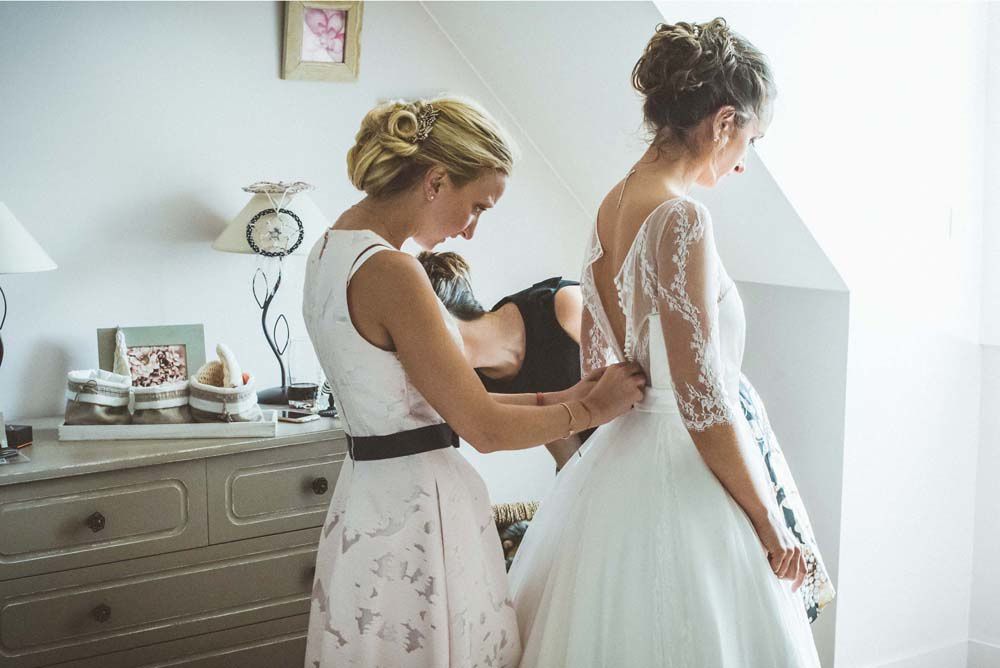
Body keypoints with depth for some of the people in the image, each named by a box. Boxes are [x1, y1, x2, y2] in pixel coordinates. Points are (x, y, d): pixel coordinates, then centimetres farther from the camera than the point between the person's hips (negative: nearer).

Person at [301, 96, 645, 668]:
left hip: (373, 493, 10)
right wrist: (589, 411, -3)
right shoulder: (389, 272, -21)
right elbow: (485, 428, -17)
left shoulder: (335, 249, 8)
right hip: (417, 508, -10)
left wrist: (553, 399, 10)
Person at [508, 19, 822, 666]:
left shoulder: (613, 204, 6)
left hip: (618, 461, 9)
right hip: (679, 482, -9)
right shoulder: (680, 217, -20)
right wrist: (771, 526, -13)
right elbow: (704, 404, -22)